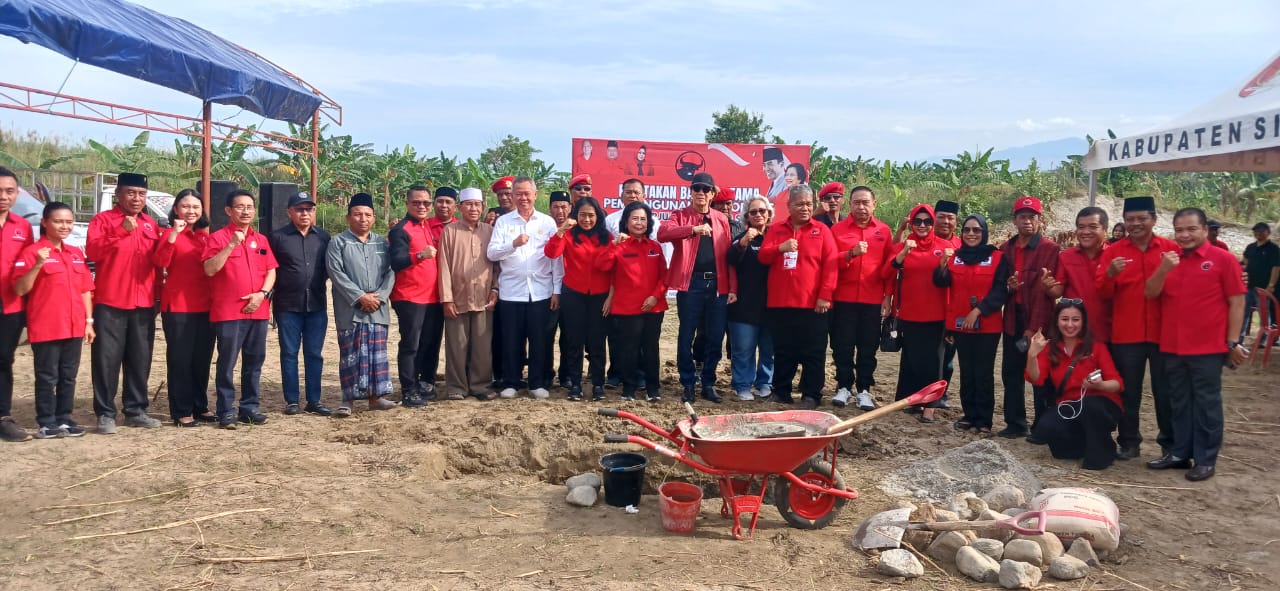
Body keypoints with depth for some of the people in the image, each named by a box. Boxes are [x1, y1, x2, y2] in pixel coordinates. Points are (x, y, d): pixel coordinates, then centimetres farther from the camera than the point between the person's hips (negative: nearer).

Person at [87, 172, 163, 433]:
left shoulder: (151, 224, 14)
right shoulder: (103, 219, -1)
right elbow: (92, 252, -15)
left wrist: (157, 296, 14)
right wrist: (122, 231, -24)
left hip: (144, 304, 5)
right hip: (110, 303, -4)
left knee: (140, 360, 8)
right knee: (107, 360, -2)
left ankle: (136, 410, 17)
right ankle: (105, 414, 4)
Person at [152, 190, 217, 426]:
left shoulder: (206, 235, 13)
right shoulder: (170, 234, -3)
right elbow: (160, 262, -19)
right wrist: (173, 234, -27)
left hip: (204, 306, 6)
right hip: (177, 307, -5)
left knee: (202, 359, 11)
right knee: (180, 360, 0)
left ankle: (200, 407, 22)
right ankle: (181, 412, 6)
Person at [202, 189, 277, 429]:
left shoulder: (261, 240, 14)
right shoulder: (218, 238, -1)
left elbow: (271, 272, 13)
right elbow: (210, 269, -13)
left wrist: (262, 293, -5)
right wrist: (232, 244, -20)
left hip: (258, 311, 5)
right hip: (228, 312, -5)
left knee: (254, 362, 8)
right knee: (227, 362, -4)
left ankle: (250, 407, 16)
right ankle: (226, 411, 2)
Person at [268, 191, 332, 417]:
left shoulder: (323, 237, 8)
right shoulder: (278, 237, -1)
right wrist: (269, 296, -4)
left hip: (317, 305, 2)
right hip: (287, 306, -2)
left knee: (314, 354, 6)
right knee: (289, 353, 5)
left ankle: (314, 400, 12)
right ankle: (291, 400, 12)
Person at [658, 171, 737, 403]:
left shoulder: (722, 219, 13)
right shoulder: (681, 216, 4)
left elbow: (730, 255, 9)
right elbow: (662, 234, -17)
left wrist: (733, 288, 1)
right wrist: (694, 229, -27)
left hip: (718, 284, 3)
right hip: (690, 283, -3)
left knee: (715, 337, 7)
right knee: (686, 336, 3)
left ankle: (708, 383, 20)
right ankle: (688, 383, 15)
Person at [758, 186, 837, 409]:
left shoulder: (821, 231, 3)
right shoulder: (776, 230, 12)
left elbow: (830, 265, -3)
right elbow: (763, 257, 5)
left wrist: (825, 295, -11)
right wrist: (780, 248, -15)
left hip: (813, 304, -2)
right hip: (780, 303, 3)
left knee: (813, 352, 0)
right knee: (783, 351, 10)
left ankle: (811, 395, 7)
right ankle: (781, 391, 20)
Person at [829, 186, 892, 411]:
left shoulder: (884, 231, 7)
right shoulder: (837, 229, 3)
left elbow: (889, 266, 7)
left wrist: (887, 297, 2)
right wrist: (850, 253, -19)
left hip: (872, 300, 1)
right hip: (844, 299, 0)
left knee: (868, 348, 3)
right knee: (843, 347, 2)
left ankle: (864, 390, 11)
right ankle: (844, 387, 14)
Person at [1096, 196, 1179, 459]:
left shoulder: (1171, 249, 2)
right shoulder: (1113, 251, 3)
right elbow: (1103, 294, -1)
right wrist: (1109, 274, -20)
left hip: (1164, 332, 0)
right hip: (1126, 334, 0)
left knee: (1165, 391, 8)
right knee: (1128, 391, 6)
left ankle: (1170, 443, 20)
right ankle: (1129, 442, 15)